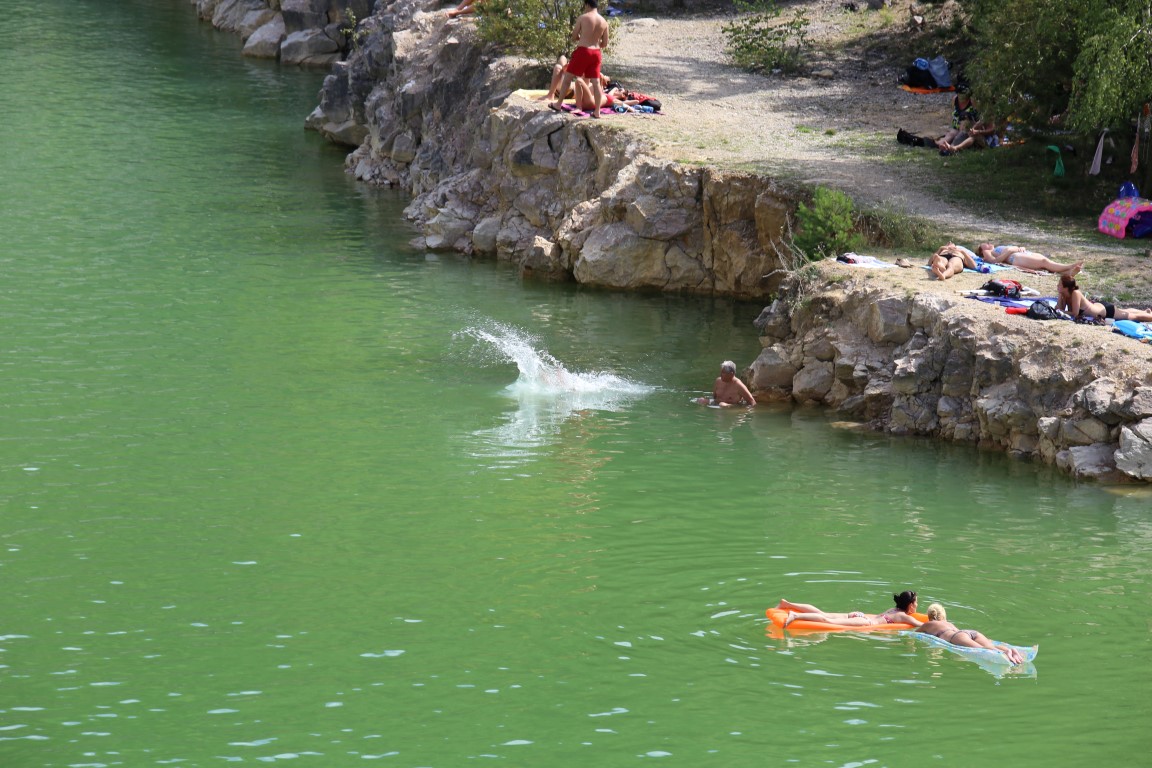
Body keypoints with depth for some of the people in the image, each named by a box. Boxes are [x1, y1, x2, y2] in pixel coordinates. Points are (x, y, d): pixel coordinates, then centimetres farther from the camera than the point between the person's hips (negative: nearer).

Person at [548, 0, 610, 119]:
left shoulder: (582, 18, -8)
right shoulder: (604, 22, 4)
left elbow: (574, 37, -1)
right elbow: (605, 44, 8)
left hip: (583, 51, -4)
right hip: (596, 53, 4)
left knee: (567, 78, 9)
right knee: (596, 82, 5)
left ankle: (558, 104, 13)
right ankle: (597, 111, 3)